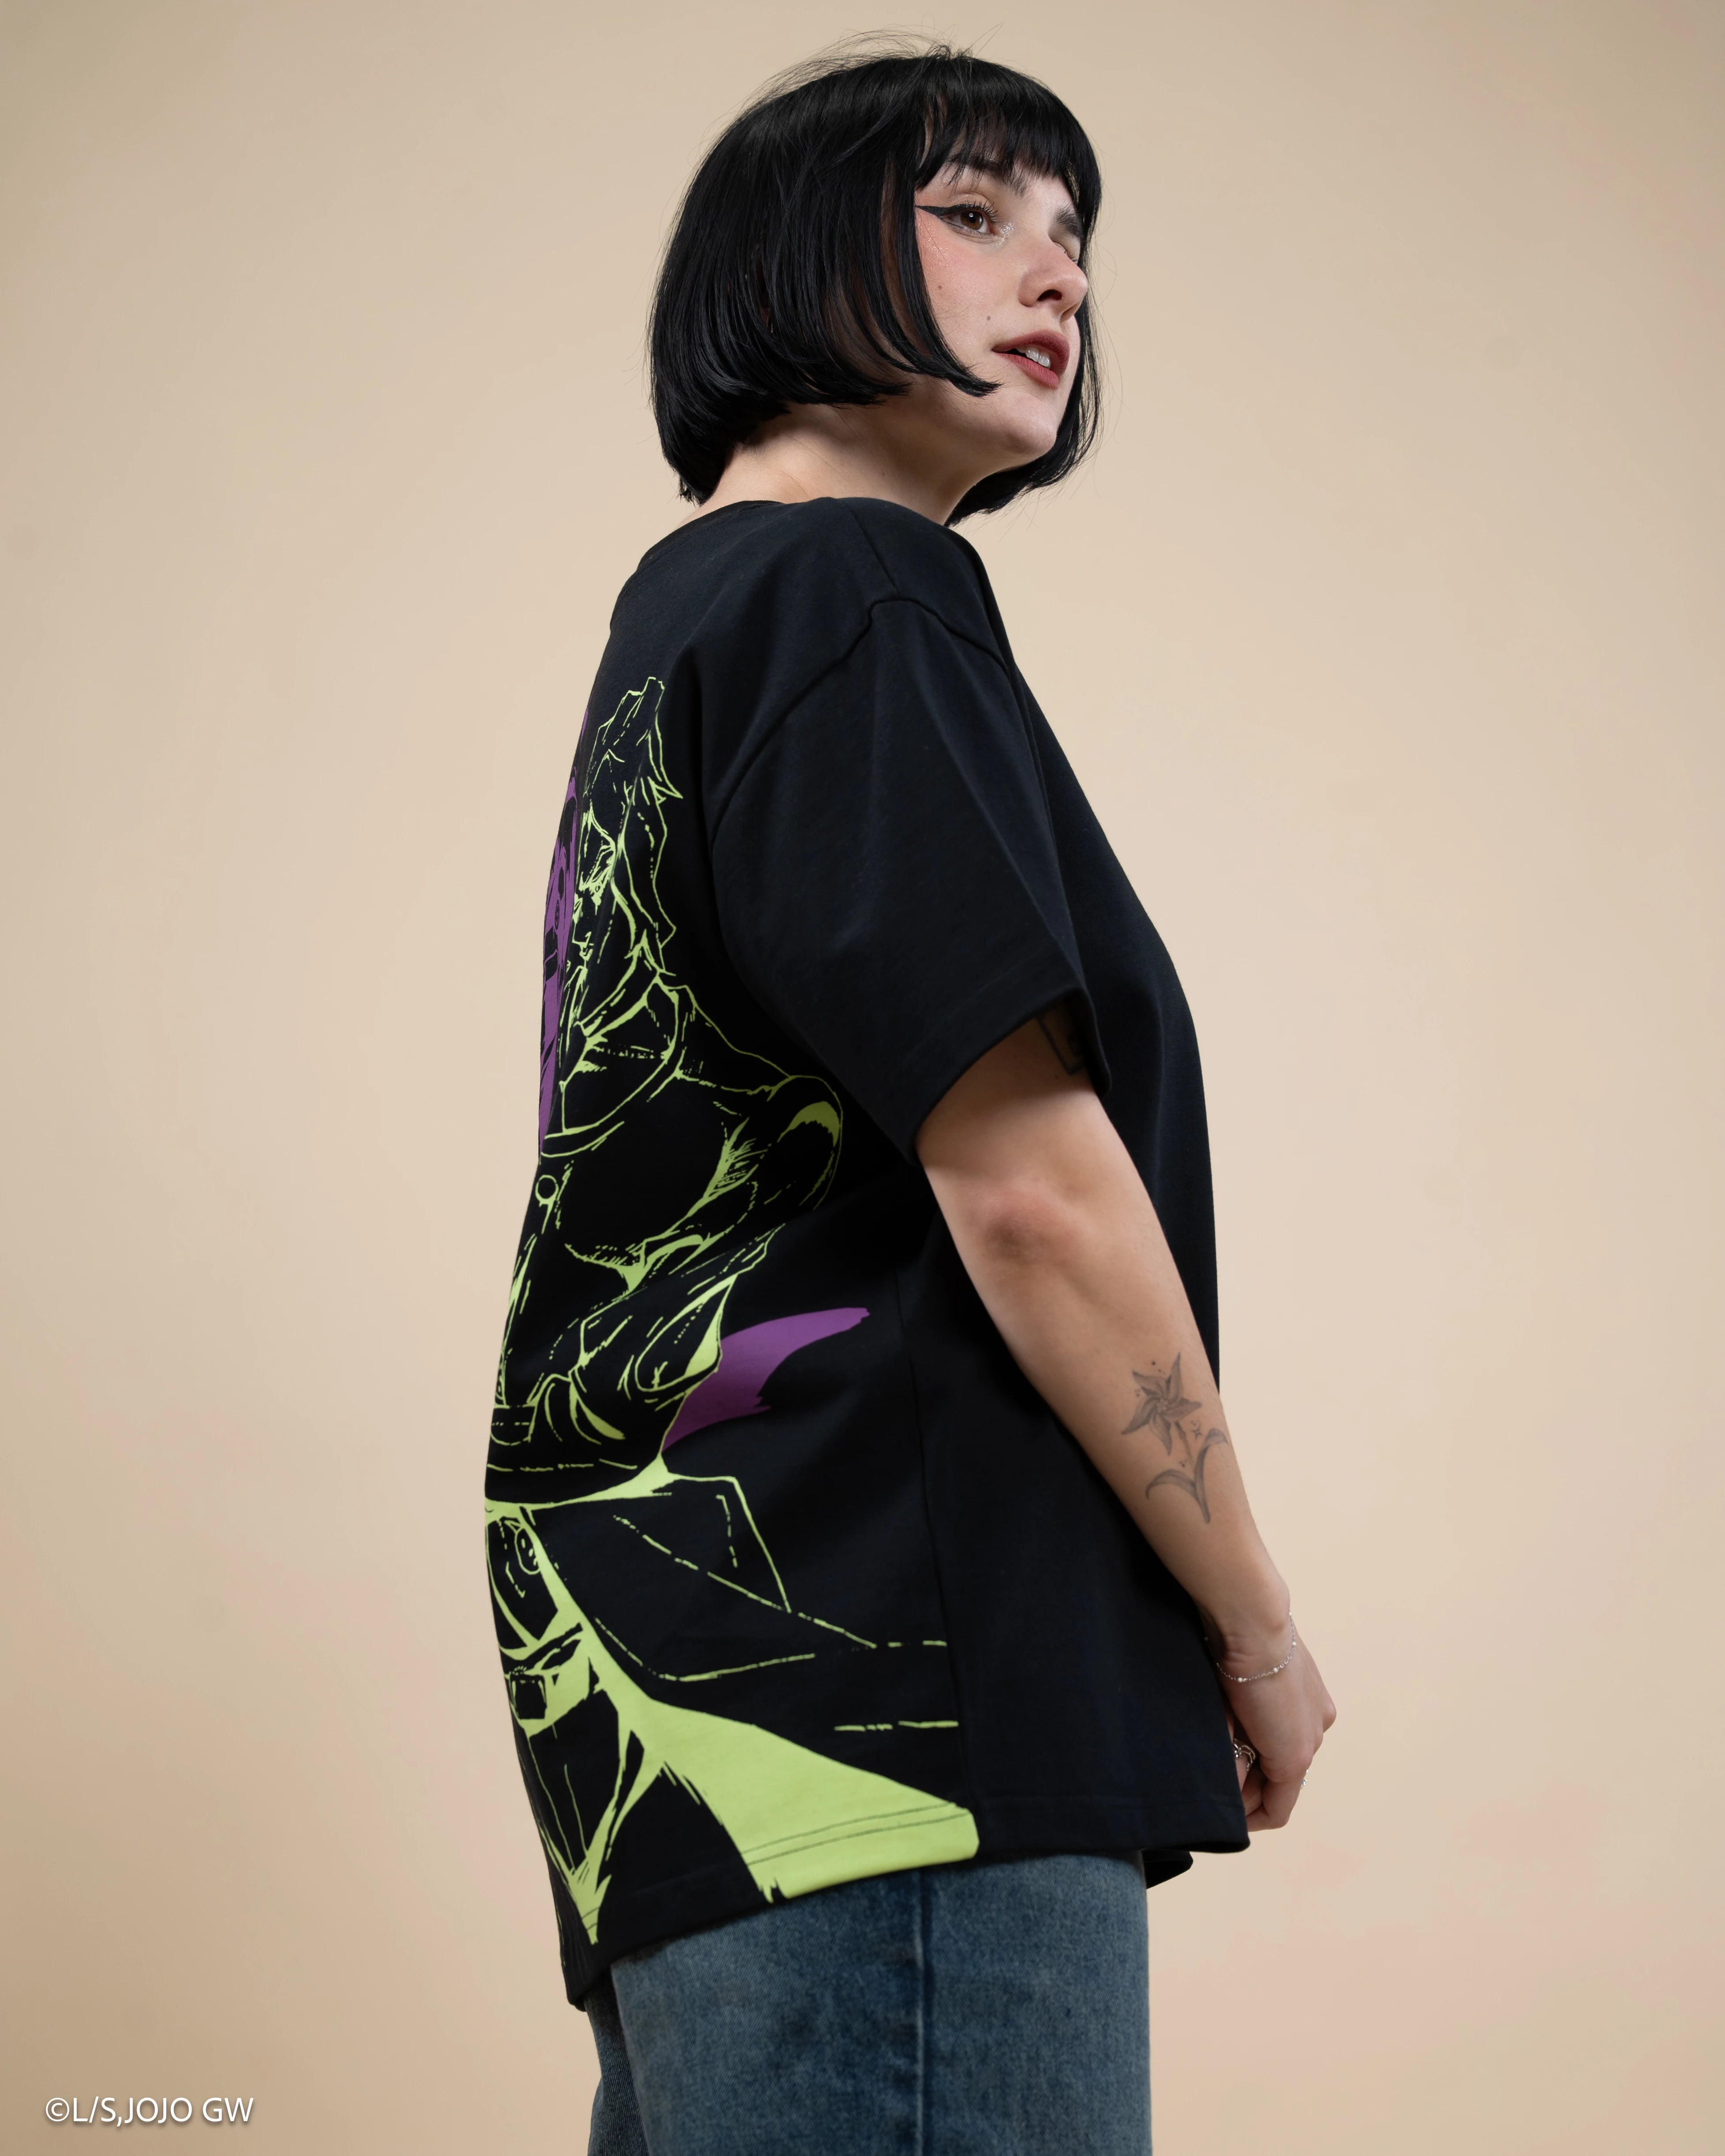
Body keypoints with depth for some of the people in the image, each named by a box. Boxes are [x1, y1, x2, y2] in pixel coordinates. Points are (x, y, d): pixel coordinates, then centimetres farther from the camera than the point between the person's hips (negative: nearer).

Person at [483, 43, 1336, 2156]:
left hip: (705, 1663, 10)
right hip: (877, 1663, -10)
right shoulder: (852, 592, -7)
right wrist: (1256, 1632, -4)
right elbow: (1026, 1181, -15)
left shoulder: (684, 609, 23)